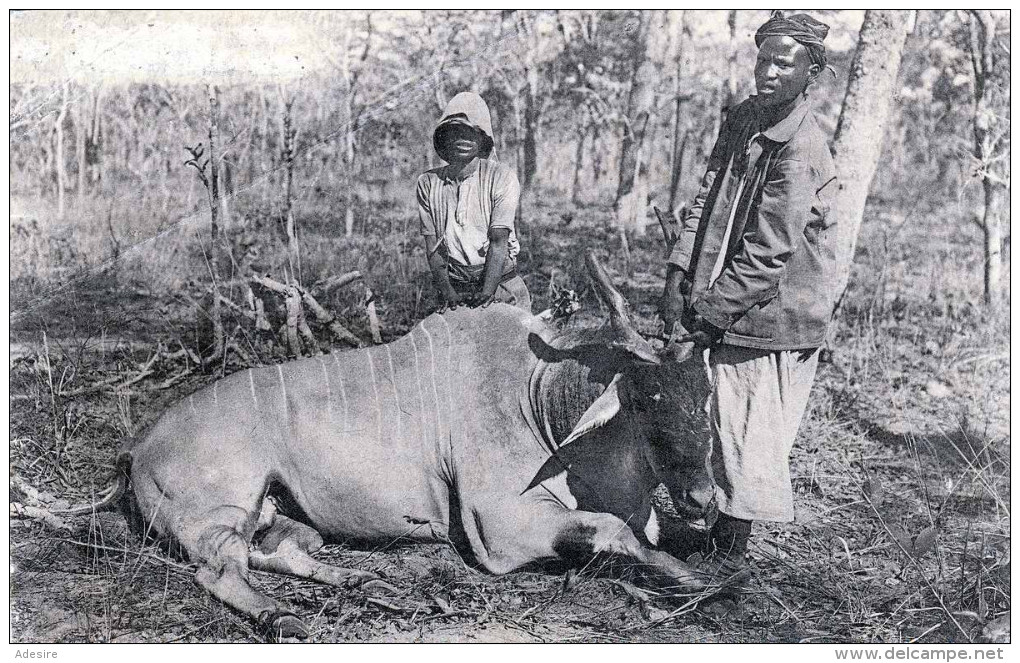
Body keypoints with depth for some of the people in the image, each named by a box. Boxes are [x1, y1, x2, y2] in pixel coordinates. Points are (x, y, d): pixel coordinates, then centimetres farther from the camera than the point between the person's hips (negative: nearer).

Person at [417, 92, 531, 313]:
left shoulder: (501, 176, -5)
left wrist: (486, 294, -22)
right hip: (454, 288, 2)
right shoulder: (428, 183, 4)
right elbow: (432, 244, 1)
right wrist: (447, 292, -13)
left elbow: (499, 240, -12)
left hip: (502, 285, -2)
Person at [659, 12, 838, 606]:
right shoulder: (743, 119, 7)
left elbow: (768, 254, -21)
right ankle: (718, 529, 37)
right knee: (729, 427, 20)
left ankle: (731, 556, 13)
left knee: (748, 437, -1)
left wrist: (710, 311, -18)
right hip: (733, 311, 8)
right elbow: (707, 202, 7)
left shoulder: (802, 150, -20)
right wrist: (680, 276, -3)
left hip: (773, 315, -8)